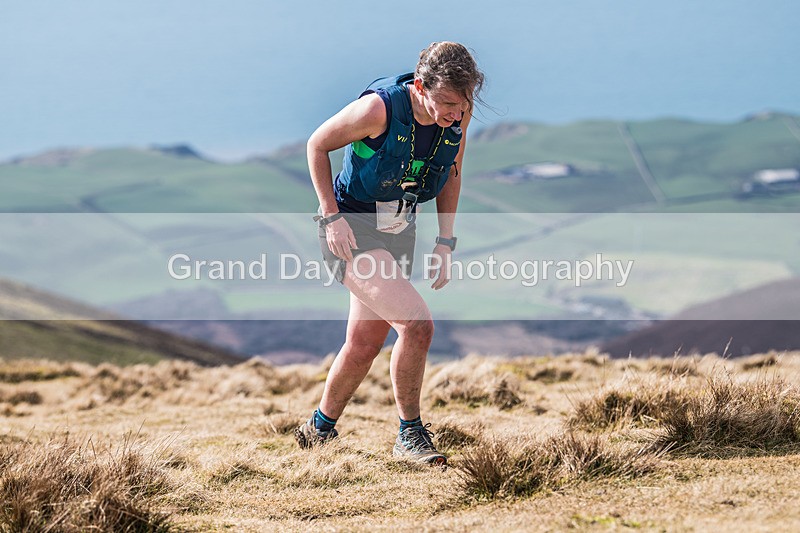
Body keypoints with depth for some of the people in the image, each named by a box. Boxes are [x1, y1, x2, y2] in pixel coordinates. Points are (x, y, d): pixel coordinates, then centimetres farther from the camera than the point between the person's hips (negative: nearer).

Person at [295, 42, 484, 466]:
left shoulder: (459, 115, -9)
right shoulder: (380, 107, -26)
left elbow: (451, 173, 10)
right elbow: (317, 145, -11)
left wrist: (445, 243, 4)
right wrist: (331, 216, -16)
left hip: (398, 233, 6)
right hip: (351, 229, -6)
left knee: (364, 344, 12)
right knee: (417, 323, -20)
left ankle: (320, 429, 34)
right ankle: (410, 434, -4)